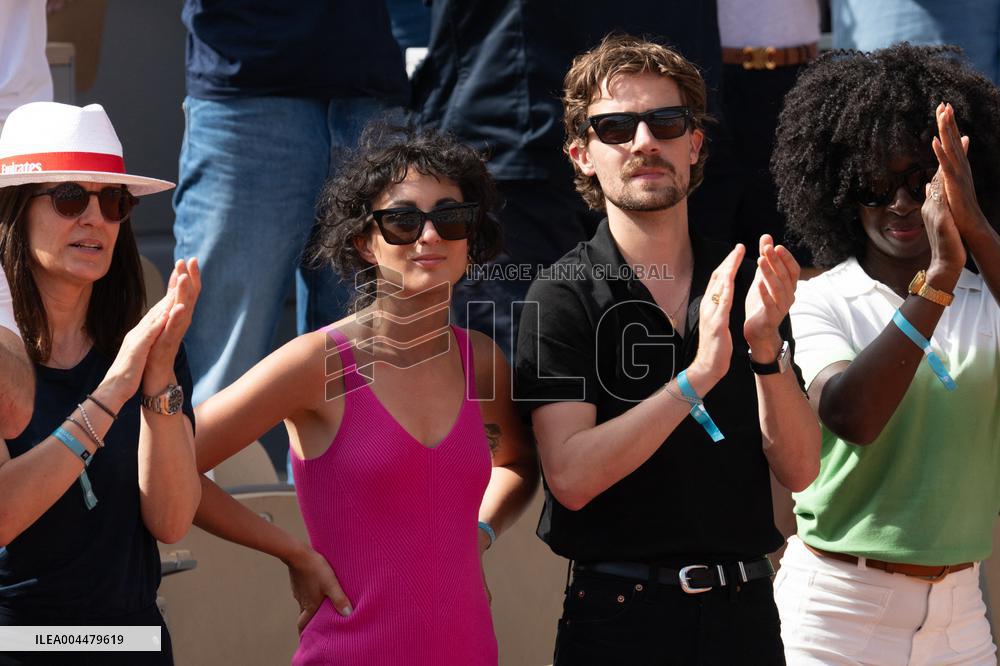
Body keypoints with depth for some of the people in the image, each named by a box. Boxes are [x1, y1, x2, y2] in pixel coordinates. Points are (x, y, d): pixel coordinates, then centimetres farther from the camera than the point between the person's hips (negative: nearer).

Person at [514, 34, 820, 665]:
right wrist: (697, 377, -23)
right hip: (621, 614, -3)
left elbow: (800, 468, -1)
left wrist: (766, 346, -16)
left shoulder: (746, 283, 5)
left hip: (745, 611, 3)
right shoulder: (565, 295, -5)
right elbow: (571, 476, -17)